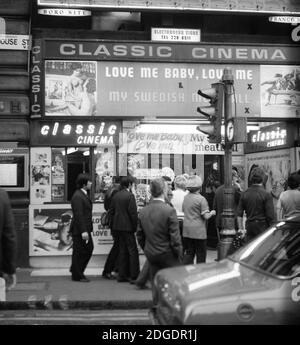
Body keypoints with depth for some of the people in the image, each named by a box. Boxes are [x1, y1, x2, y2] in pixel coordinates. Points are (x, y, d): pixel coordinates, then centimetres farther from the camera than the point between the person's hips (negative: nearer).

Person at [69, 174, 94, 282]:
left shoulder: (84, 195, 14)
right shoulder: (77, 197, -19)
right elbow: (78, 215, -24)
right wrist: (83, 231, -26)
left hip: (85, 229, 10)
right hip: (79, 229, -10)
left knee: (89, 249, 16)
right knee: (79, 252, 1)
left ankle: (75, 269, 30)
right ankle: (77, 276, 13)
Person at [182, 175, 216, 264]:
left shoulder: (185, 197, 6)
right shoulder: (201, 199, -14)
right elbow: (206, 216, -15)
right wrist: (212, 213, 4)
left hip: (187, 230, 6)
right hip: (198, 231, -6)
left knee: (188, 253, 11)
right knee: (201, 254, 6)